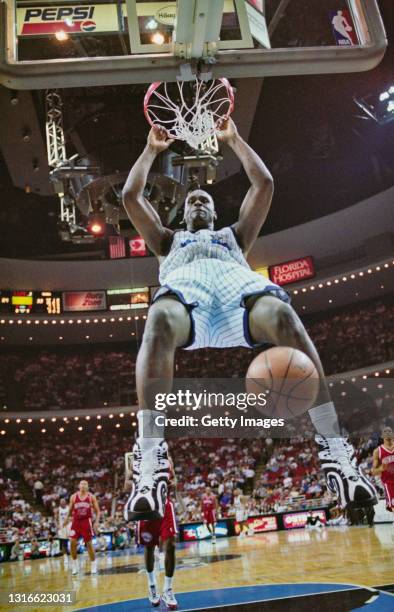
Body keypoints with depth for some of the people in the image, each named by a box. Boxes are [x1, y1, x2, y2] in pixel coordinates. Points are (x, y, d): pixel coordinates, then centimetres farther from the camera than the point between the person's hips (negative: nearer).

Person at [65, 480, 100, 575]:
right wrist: (66, 520, 2)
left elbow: (97, 511, 2)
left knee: (89, 543, 0)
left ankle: (93, 565, 13)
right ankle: (74, 564, 10)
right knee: (73, 542, -8)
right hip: (76, 521, 2)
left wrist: (97, 522, -11)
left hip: (86, 521, -2)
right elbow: (70, 511, 13)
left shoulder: (91, 497, 0)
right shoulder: (73, 497, 4)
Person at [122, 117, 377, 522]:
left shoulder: (235, 235, 43)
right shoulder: (168, 240, 44)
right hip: (185, 284, 0)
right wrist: (152, 149, 45)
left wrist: (234, 140, 44)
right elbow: (131, 196, 38)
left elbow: (264, 184, 36)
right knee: (160, 321, -40)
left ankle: (336, 454, -38)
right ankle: (150, 465, -46)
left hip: (235, 280, 1)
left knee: (283, 316, -36)